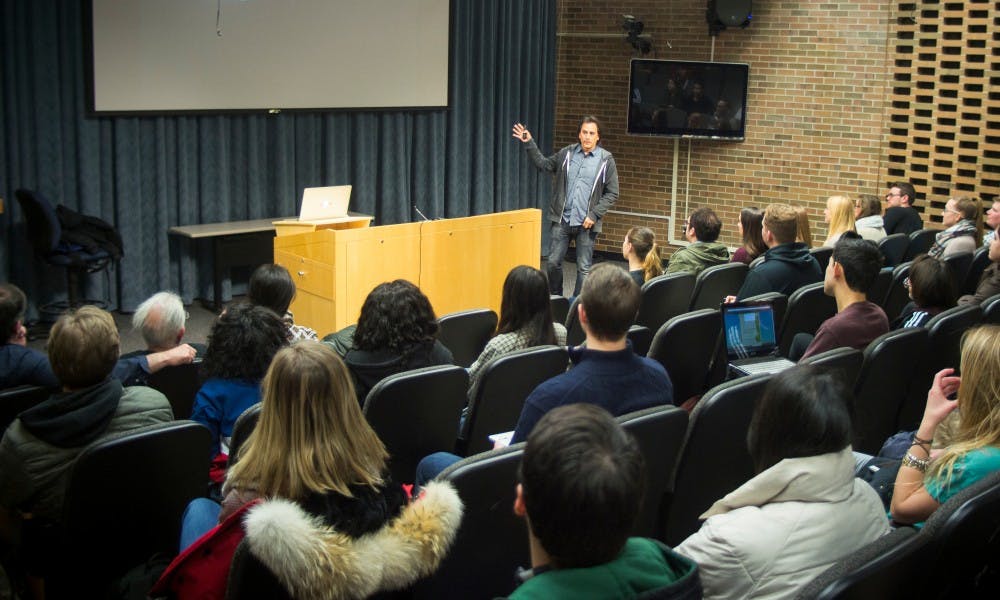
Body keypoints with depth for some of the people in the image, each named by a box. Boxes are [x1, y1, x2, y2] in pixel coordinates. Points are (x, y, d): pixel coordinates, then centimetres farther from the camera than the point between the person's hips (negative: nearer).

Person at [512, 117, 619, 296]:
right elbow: (544, 164, 18)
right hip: (562, 220, 3)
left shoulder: (606, 160, -3)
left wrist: (594, 215, -11)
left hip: (586, 223, -2)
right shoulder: (567, 153, 5)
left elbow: (612, 194, -2)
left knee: (584, 268, 4)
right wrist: (529, 143, 9)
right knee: (553, 262, 4)